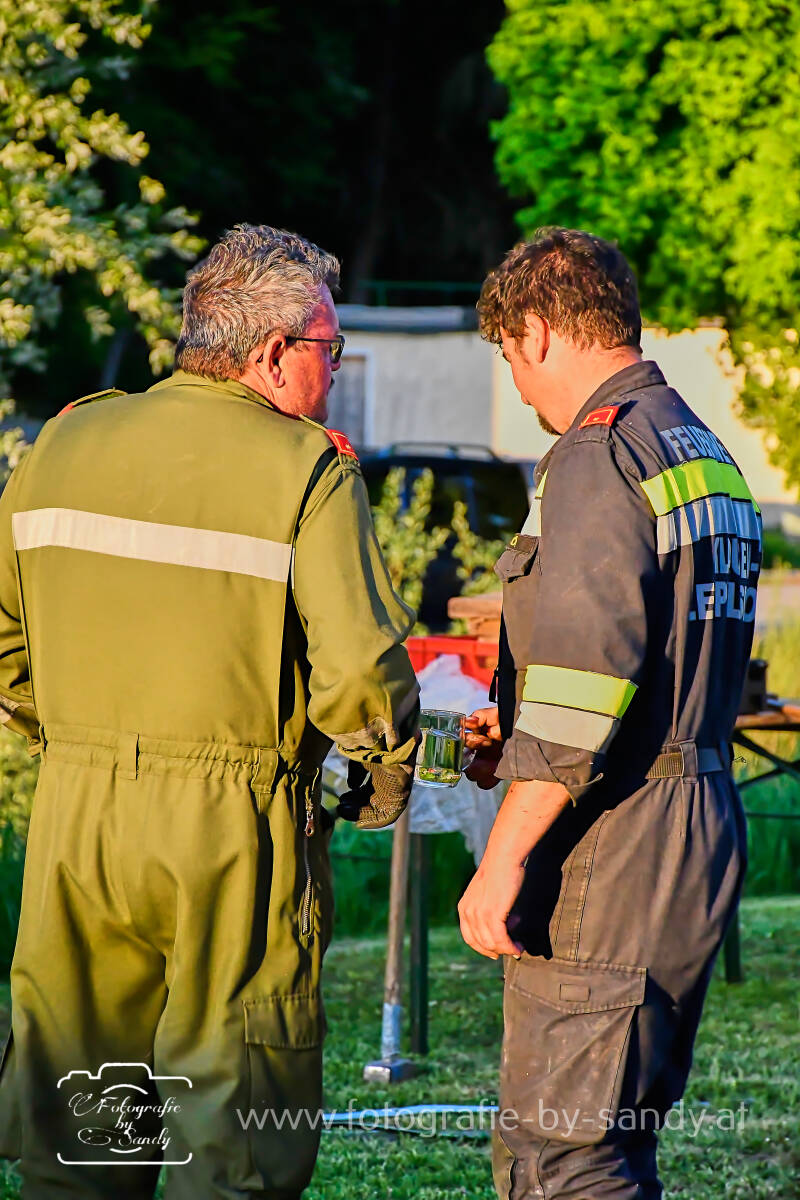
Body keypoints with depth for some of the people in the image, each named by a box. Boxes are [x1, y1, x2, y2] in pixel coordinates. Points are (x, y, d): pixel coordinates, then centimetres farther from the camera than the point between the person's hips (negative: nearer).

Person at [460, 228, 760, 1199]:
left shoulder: (600, 451, -12)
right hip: (703, 834, 10)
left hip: (609, 852, -10)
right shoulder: (711, 458, 18)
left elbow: (587, 672, -21)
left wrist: (505, 857, -19)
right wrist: (522, 745, 24)